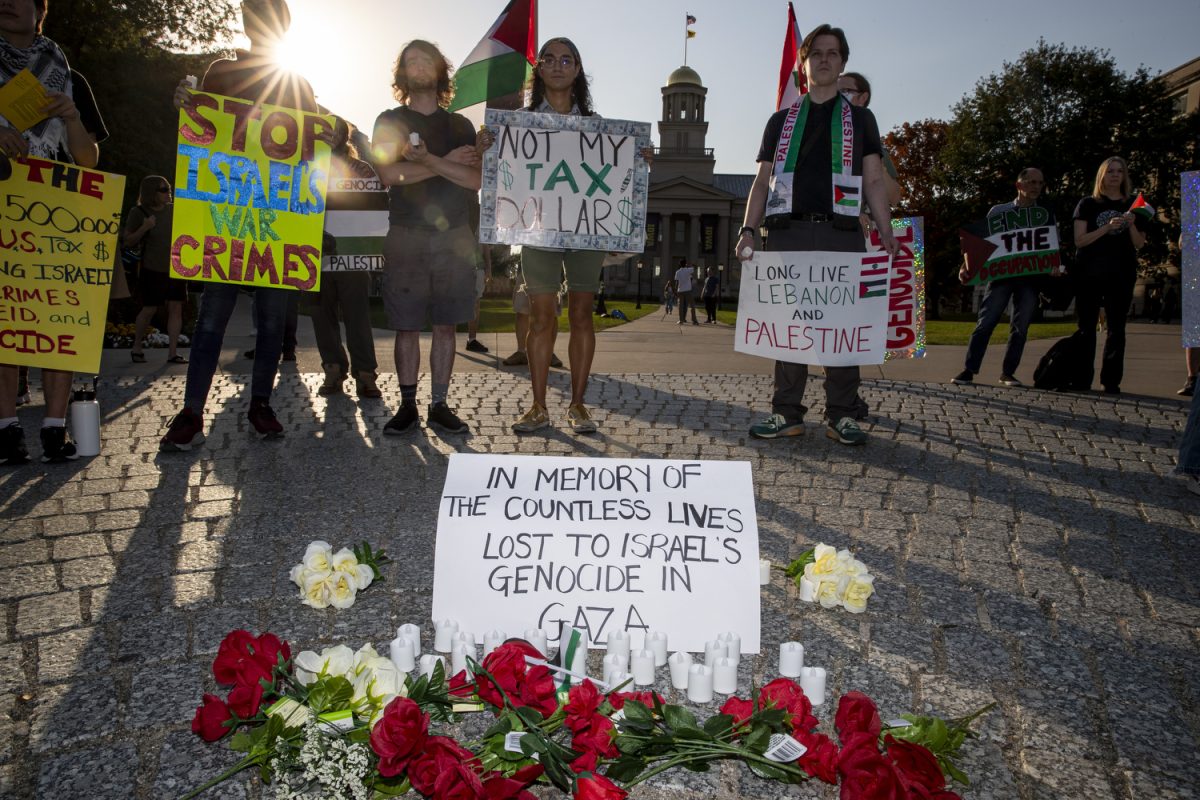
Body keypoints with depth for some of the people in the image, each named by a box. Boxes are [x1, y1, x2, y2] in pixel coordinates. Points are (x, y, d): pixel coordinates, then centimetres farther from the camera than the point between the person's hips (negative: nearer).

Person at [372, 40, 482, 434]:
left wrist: (427, 159, -13)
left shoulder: (460, 126, 14)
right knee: (407, 327, 0)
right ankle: (407, 406, 10)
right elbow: (388, 174, -7)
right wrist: (447, 163, -7)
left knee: (445, 325, 4)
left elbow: (476, 180, -2)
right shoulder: (390, 121, 10)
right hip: (406, 237, -1)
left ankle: (440, 405, 12)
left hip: (454, 237, 1)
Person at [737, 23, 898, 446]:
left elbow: (873, 182, 10)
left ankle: (842, 415, 2)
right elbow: (762, 181, 14)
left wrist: (886, 232, -4)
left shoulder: (860, 118, 19)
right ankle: (787, 413, 3)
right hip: (788, 231, 1)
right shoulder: (781, 120, 20)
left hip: (842, 232, 0)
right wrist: (748, 229, -2)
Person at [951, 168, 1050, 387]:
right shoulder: (999, 211, 9)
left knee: (1020, 326, 2)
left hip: (1030, 276, 2)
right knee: (986, 321, -8)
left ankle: (1008, 372, 10)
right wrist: (966, 266, -8)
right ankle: (969, 370, -7)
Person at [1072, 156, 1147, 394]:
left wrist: (1131, 225, -10)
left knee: (1116, 328, -1)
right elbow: (1079, 240, -4)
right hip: (1090, 274, -2)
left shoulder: (1132, 207, 13)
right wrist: (1107, 227, -16)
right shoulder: (1088, 204, 6)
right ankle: (1082, 379, 3)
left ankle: (1111, 381, 0)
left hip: (1121, 276, 2)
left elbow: (1139, 245, 9)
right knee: (1086, 327, -1)